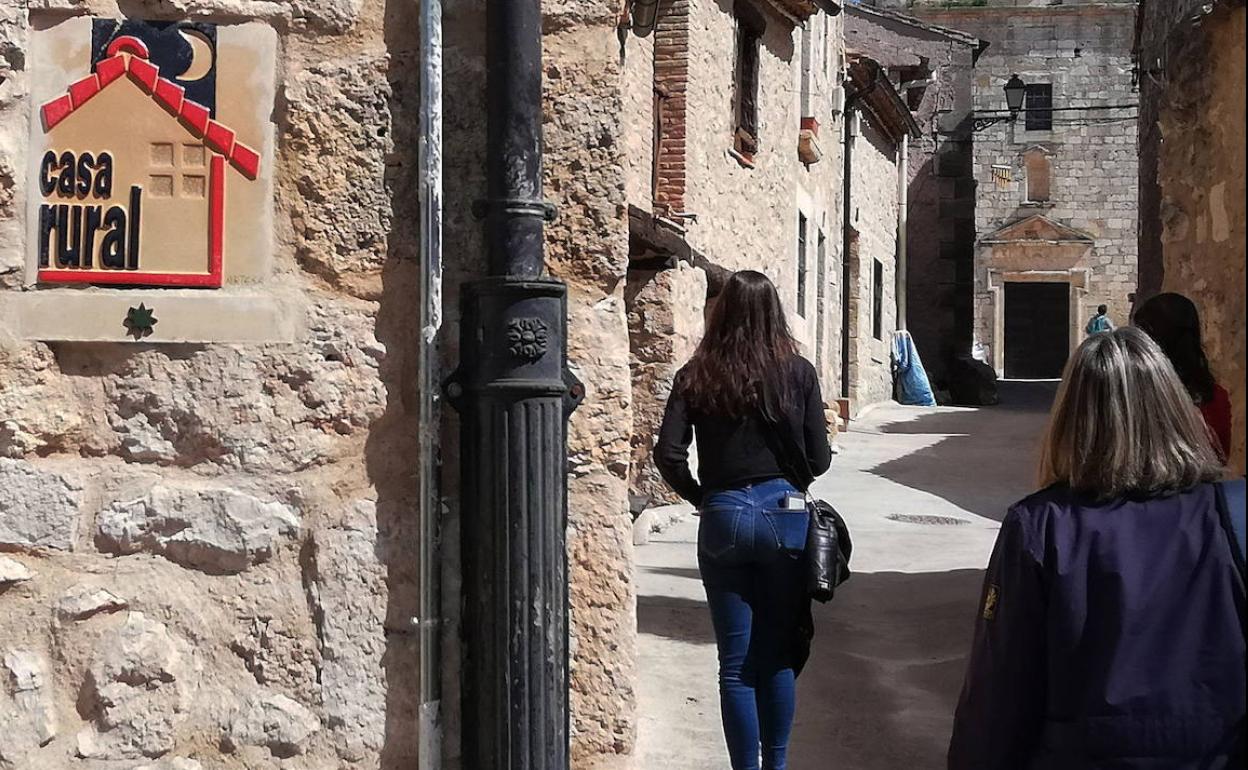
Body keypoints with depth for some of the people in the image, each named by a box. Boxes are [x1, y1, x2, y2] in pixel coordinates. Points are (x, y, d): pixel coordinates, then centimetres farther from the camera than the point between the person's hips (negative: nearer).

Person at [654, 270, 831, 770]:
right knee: (779, 656, 12)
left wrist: (700, 498, 8)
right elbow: (819, 460, 1)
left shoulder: (696, 376, -1)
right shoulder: (797, 372, -1)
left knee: (736, 663, 7)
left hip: (723, 519, 0)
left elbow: (668, 454, -8)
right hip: (784, 516, 0)